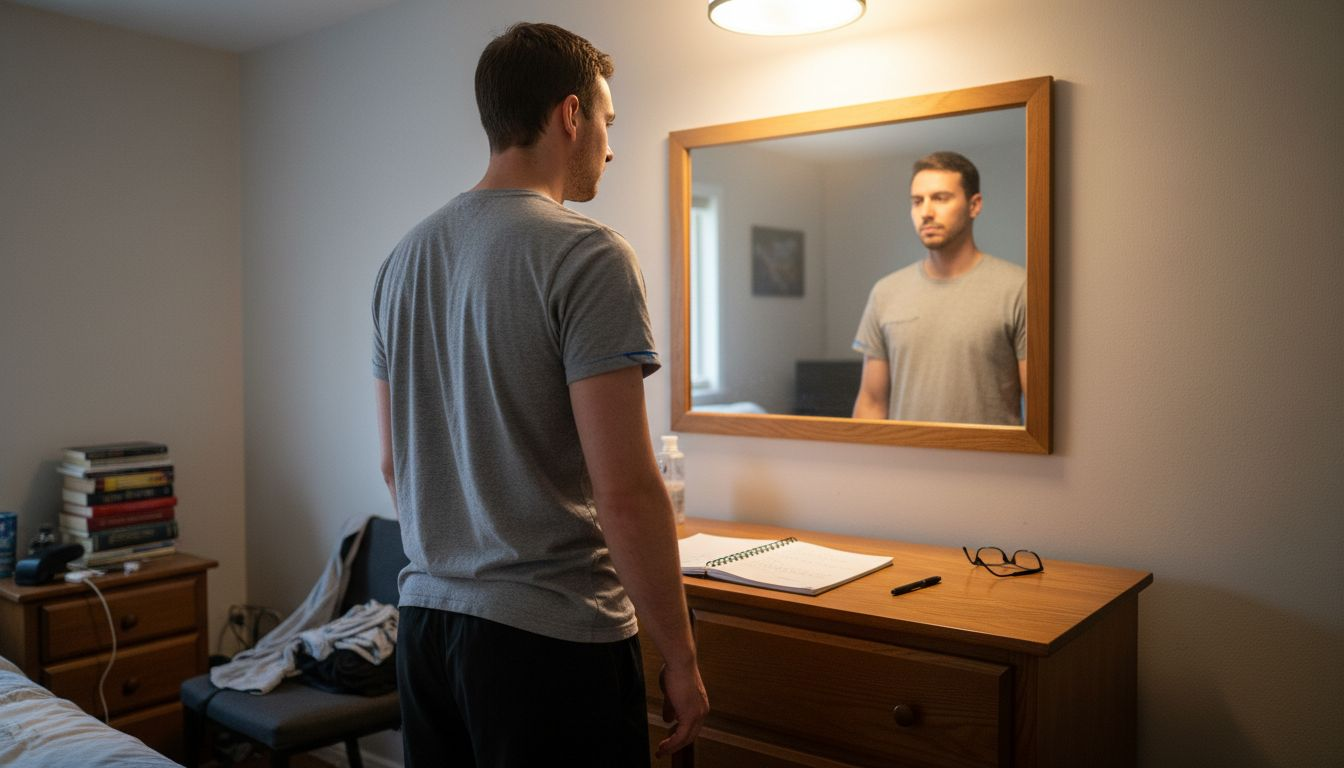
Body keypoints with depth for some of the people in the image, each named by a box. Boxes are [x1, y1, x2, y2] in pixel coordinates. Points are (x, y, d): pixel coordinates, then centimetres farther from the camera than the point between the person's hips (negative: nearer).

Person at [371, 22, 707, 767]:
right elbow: (625, 491, -20)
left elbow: (395, 464, 13)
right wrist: (680, 660, -10)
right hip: (552, 635, -7)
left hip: (425, 619, 7)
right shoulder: (585, 255, -16)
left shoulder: (404, 257, 7)